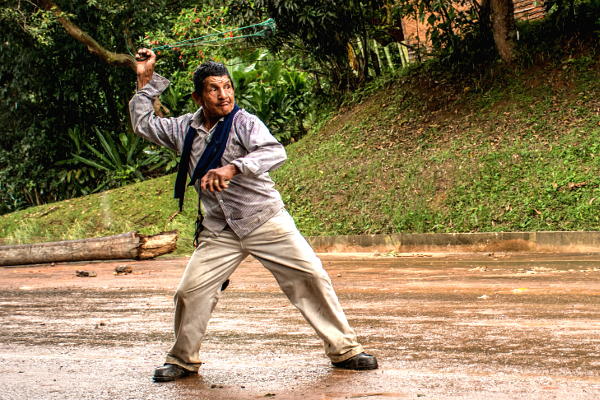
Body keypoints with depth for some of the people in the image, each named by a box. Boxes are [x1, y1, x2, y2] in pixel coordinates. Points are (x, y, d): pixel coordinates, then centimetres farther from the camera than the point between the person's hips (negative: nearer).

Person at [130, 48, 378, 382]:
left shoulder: (244, 122, -8)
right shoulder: (185, 129, 6)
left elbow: (275, 153, -26)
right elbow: (143, 123, 21)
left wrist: (232, 168, -39)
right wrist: (145, 80, 13)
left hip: (266, 220, -3)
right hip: (221, 231, 3)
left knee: (312, 277, -8)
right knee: (190, 292, -5)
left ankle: (344, 350, 4)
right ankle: (183, 360, 17)